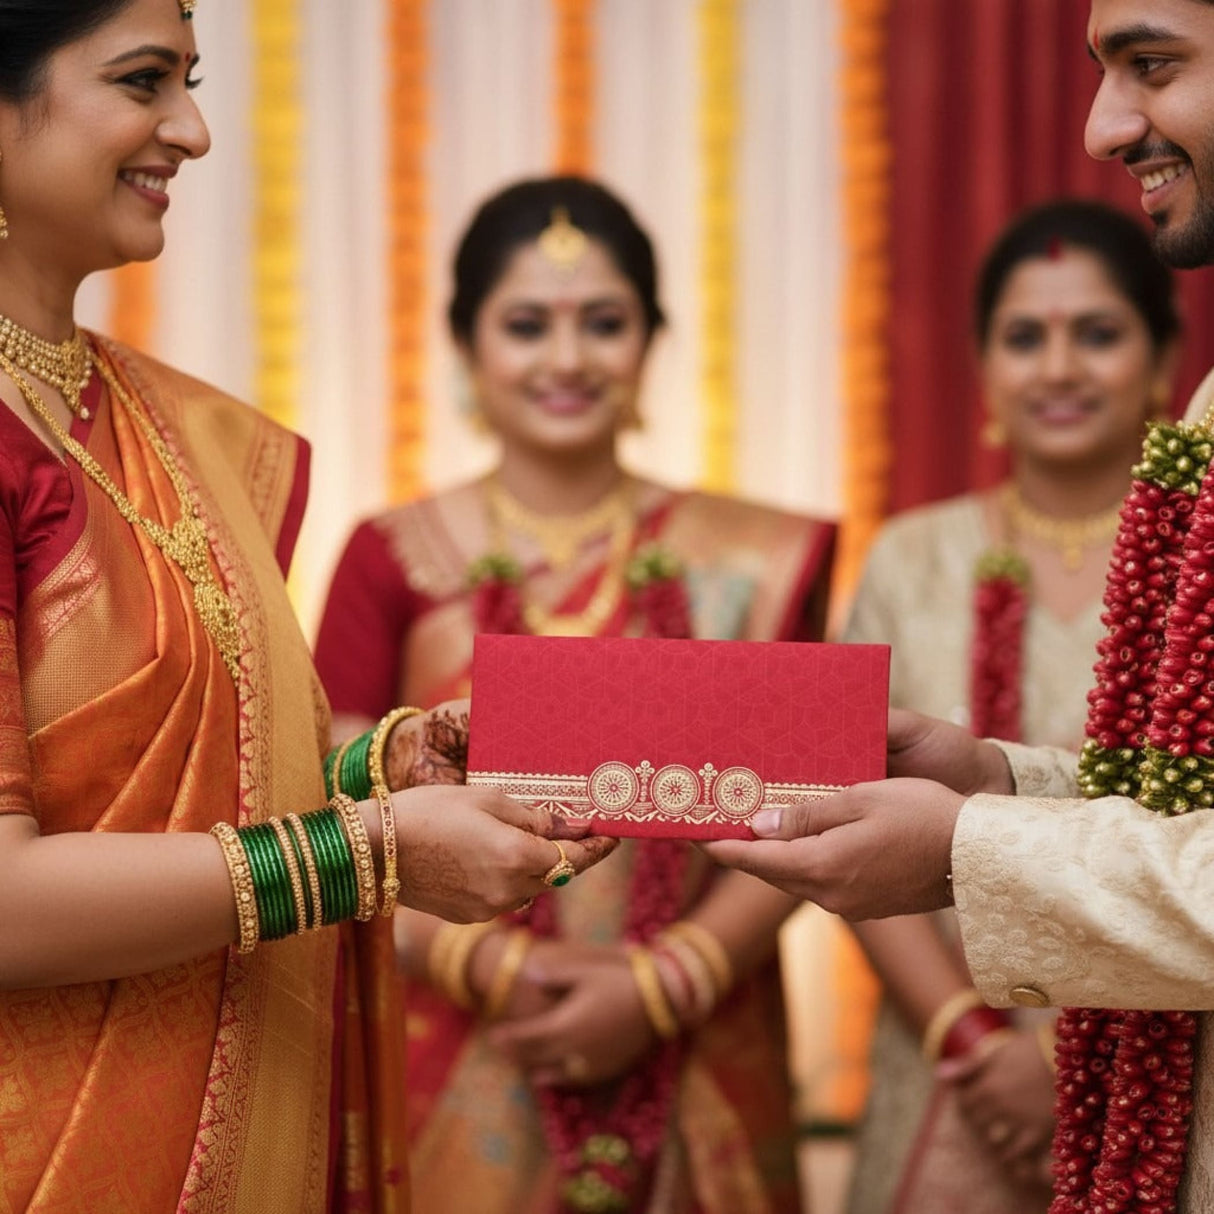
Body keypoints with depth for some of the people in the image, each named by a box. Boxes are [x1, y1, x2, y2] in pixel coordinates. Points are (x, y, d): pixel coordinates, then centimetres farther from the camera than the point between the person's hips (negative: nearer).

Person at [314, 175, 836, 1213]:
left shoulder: (752, 564, 4)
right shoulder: (393, 561, 1)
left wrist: (662, 986, -12)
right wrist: (490, 964, -15)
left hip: (694, 1079, 1)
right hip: (462, 1081, -1)